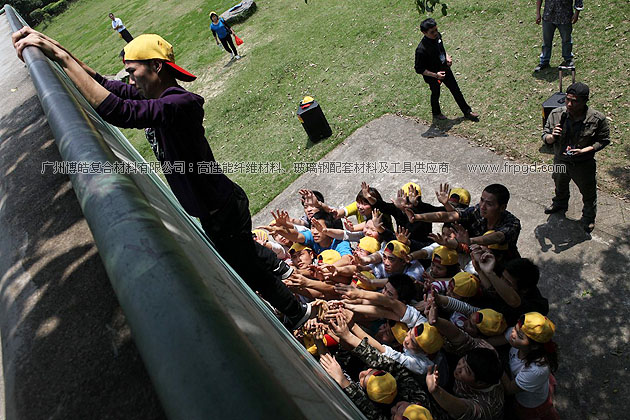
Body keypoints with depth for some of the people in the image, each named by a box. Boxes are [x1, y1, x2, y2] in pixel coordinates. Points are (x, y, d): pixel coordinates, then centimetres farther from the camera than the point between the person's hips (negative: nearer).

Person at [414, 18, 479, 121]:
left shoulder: (437, 36, -11)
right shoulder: (421, 50, -34)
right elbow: (419, 69, -26)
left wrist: (447, 57, -6)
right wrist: (435, 75, -29)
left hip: (445, 69, 7)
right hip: (433, 76, -7)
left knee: (456, 90, 17)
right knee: (435, 94, 19)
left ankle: (467, 112, 35)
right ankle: (436, 113, 49)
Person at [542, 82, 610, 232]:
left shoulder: (597, 119, -23)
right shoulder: (556, 114, -18)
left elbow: (604, 140, -10)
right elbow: (545, 137, -9)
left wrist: (584, 150, -26)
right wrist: (552, 137, -33)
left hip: (583, 165, -2)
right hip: (560, 161, 2)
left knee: (588, 193, 18)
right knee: (560, 186, 30)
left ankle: (589, 217, 46)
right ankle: (560, 204, 61)